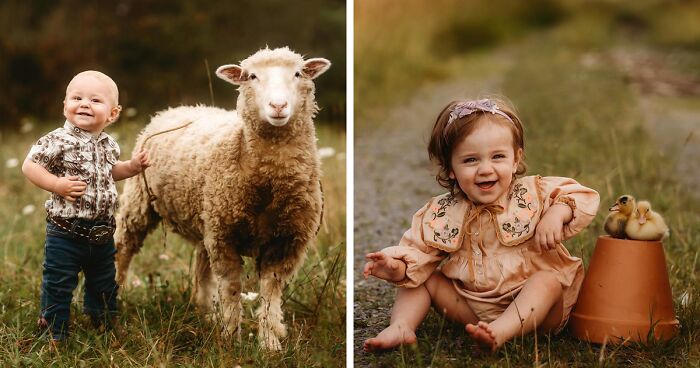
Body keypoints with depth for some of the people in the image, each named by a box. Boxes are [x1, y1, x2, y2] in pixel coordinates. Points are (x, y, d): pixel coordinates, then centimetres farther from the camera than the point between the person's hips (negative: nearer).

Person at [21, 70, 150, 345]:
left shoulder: (109, 144, 4)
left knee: (104, 284, 21)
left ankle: (104, 324, 42)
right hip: (66, 232, -6)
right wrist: (57, 184, -25)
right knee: (58, 286, 5)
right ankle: (55, 335, 21)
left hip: (102, 232, 6)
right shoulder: (58, 141, -16)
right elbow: (30, 166, -15)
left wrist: (131, 167, 7)